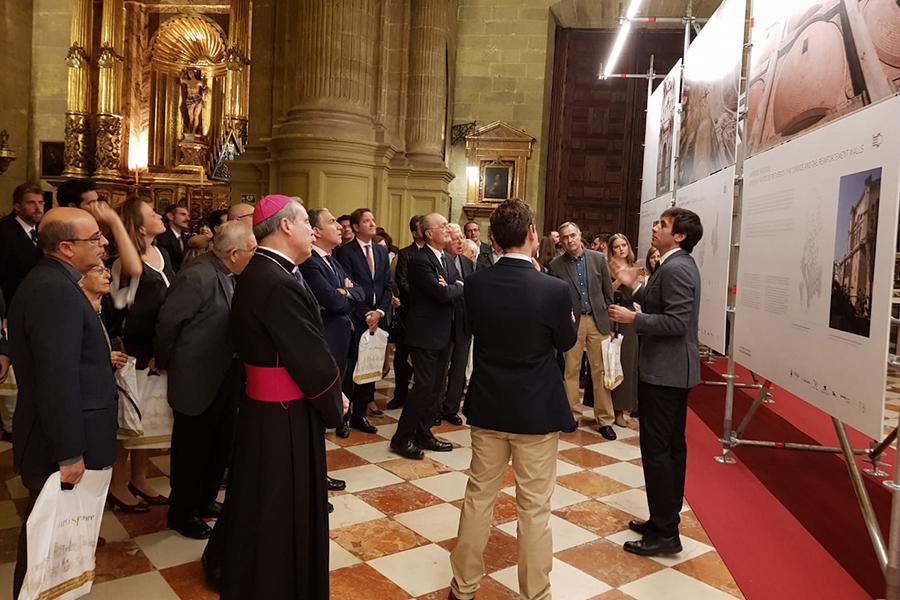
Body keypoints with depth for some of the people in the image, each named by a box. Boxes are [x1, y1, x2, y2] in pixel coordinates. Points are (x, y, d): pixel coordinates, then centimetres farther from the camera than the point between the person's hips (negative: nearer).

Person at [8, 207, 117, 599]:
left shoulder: (50, 282, 11)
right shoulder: (56, 291, -23)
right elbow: (57, 379, -27)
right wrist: (69, 454, -24)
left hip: (54, 442, 10)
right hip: (56, 449, -10)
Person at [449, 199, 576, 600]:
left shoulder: (474, 284, -9)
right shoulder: (554, 290, -19)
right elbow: (566, 343, -1)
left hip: (487, 406, 4)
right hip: (537, 411, -3)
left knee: (479, 496, 17)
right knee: (534, 507, 10)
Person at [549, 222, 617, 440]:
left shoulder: (598, 258, 3)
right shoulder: (556, 265, -1)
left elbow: (608, 292, 7)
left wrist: (609, 320, 5)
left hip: (597, 320, 1)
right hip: (571, 322, -1)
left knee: (600, 371, 4)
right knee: (570, 371, 4)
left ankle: (604, 420, 12)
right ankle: (572, 415, 17)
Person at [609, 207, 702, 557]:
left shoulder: (676, 268, -18)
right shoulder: (678, 265, 14)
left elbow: (676, 321, -24)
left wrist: (632, 318, -21)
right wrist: (635, 287, 13)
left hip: (664, 371, -11)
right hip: (674, 370, 11)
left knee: (656, 449, -5)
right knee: (672, 447, 16)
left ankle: (664, 534, 4)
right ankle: (666, 519, 29)